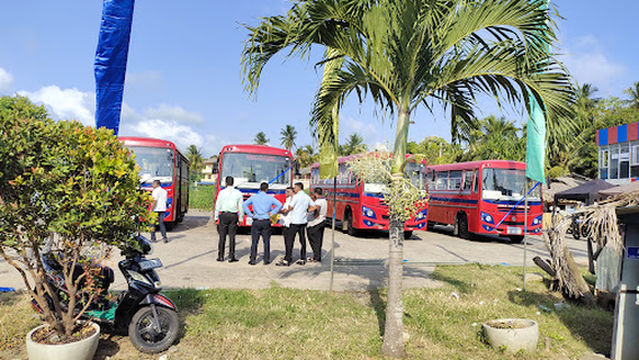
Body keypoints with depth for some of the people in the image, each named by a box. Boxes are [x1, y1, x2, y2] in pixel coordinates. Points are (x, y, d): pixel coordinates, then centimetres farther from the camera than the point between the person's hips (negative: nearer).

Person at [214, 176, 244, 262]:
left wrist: (216, 217, 5)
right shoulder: (238, 193, 2)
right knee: (232, 236, 4)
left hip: (223, 215, -1)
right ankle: (231, 257, 4)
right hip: (233, 216, 1)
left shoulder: (222, 192, -3)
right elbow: (241, 207, 3)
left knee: (222, 236, 5)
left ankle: (220, 256, 8)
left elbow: (218, 206, -2)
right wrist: (240, 219, 10)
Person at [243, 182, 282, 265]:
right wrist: (272, 212, -1)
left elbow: (245, 204, -3)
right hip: (266, 222, -1)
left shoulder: (254, 197, 4)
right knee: (266, 241, 6)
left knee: (254, 241, 4)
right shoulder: (270, 198, 1)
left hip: (256, 222, 1)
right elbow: (279, 205, -8)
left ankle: (252, 260, 3)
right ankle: (266, 260, 8)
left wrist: (250, 214, 0)